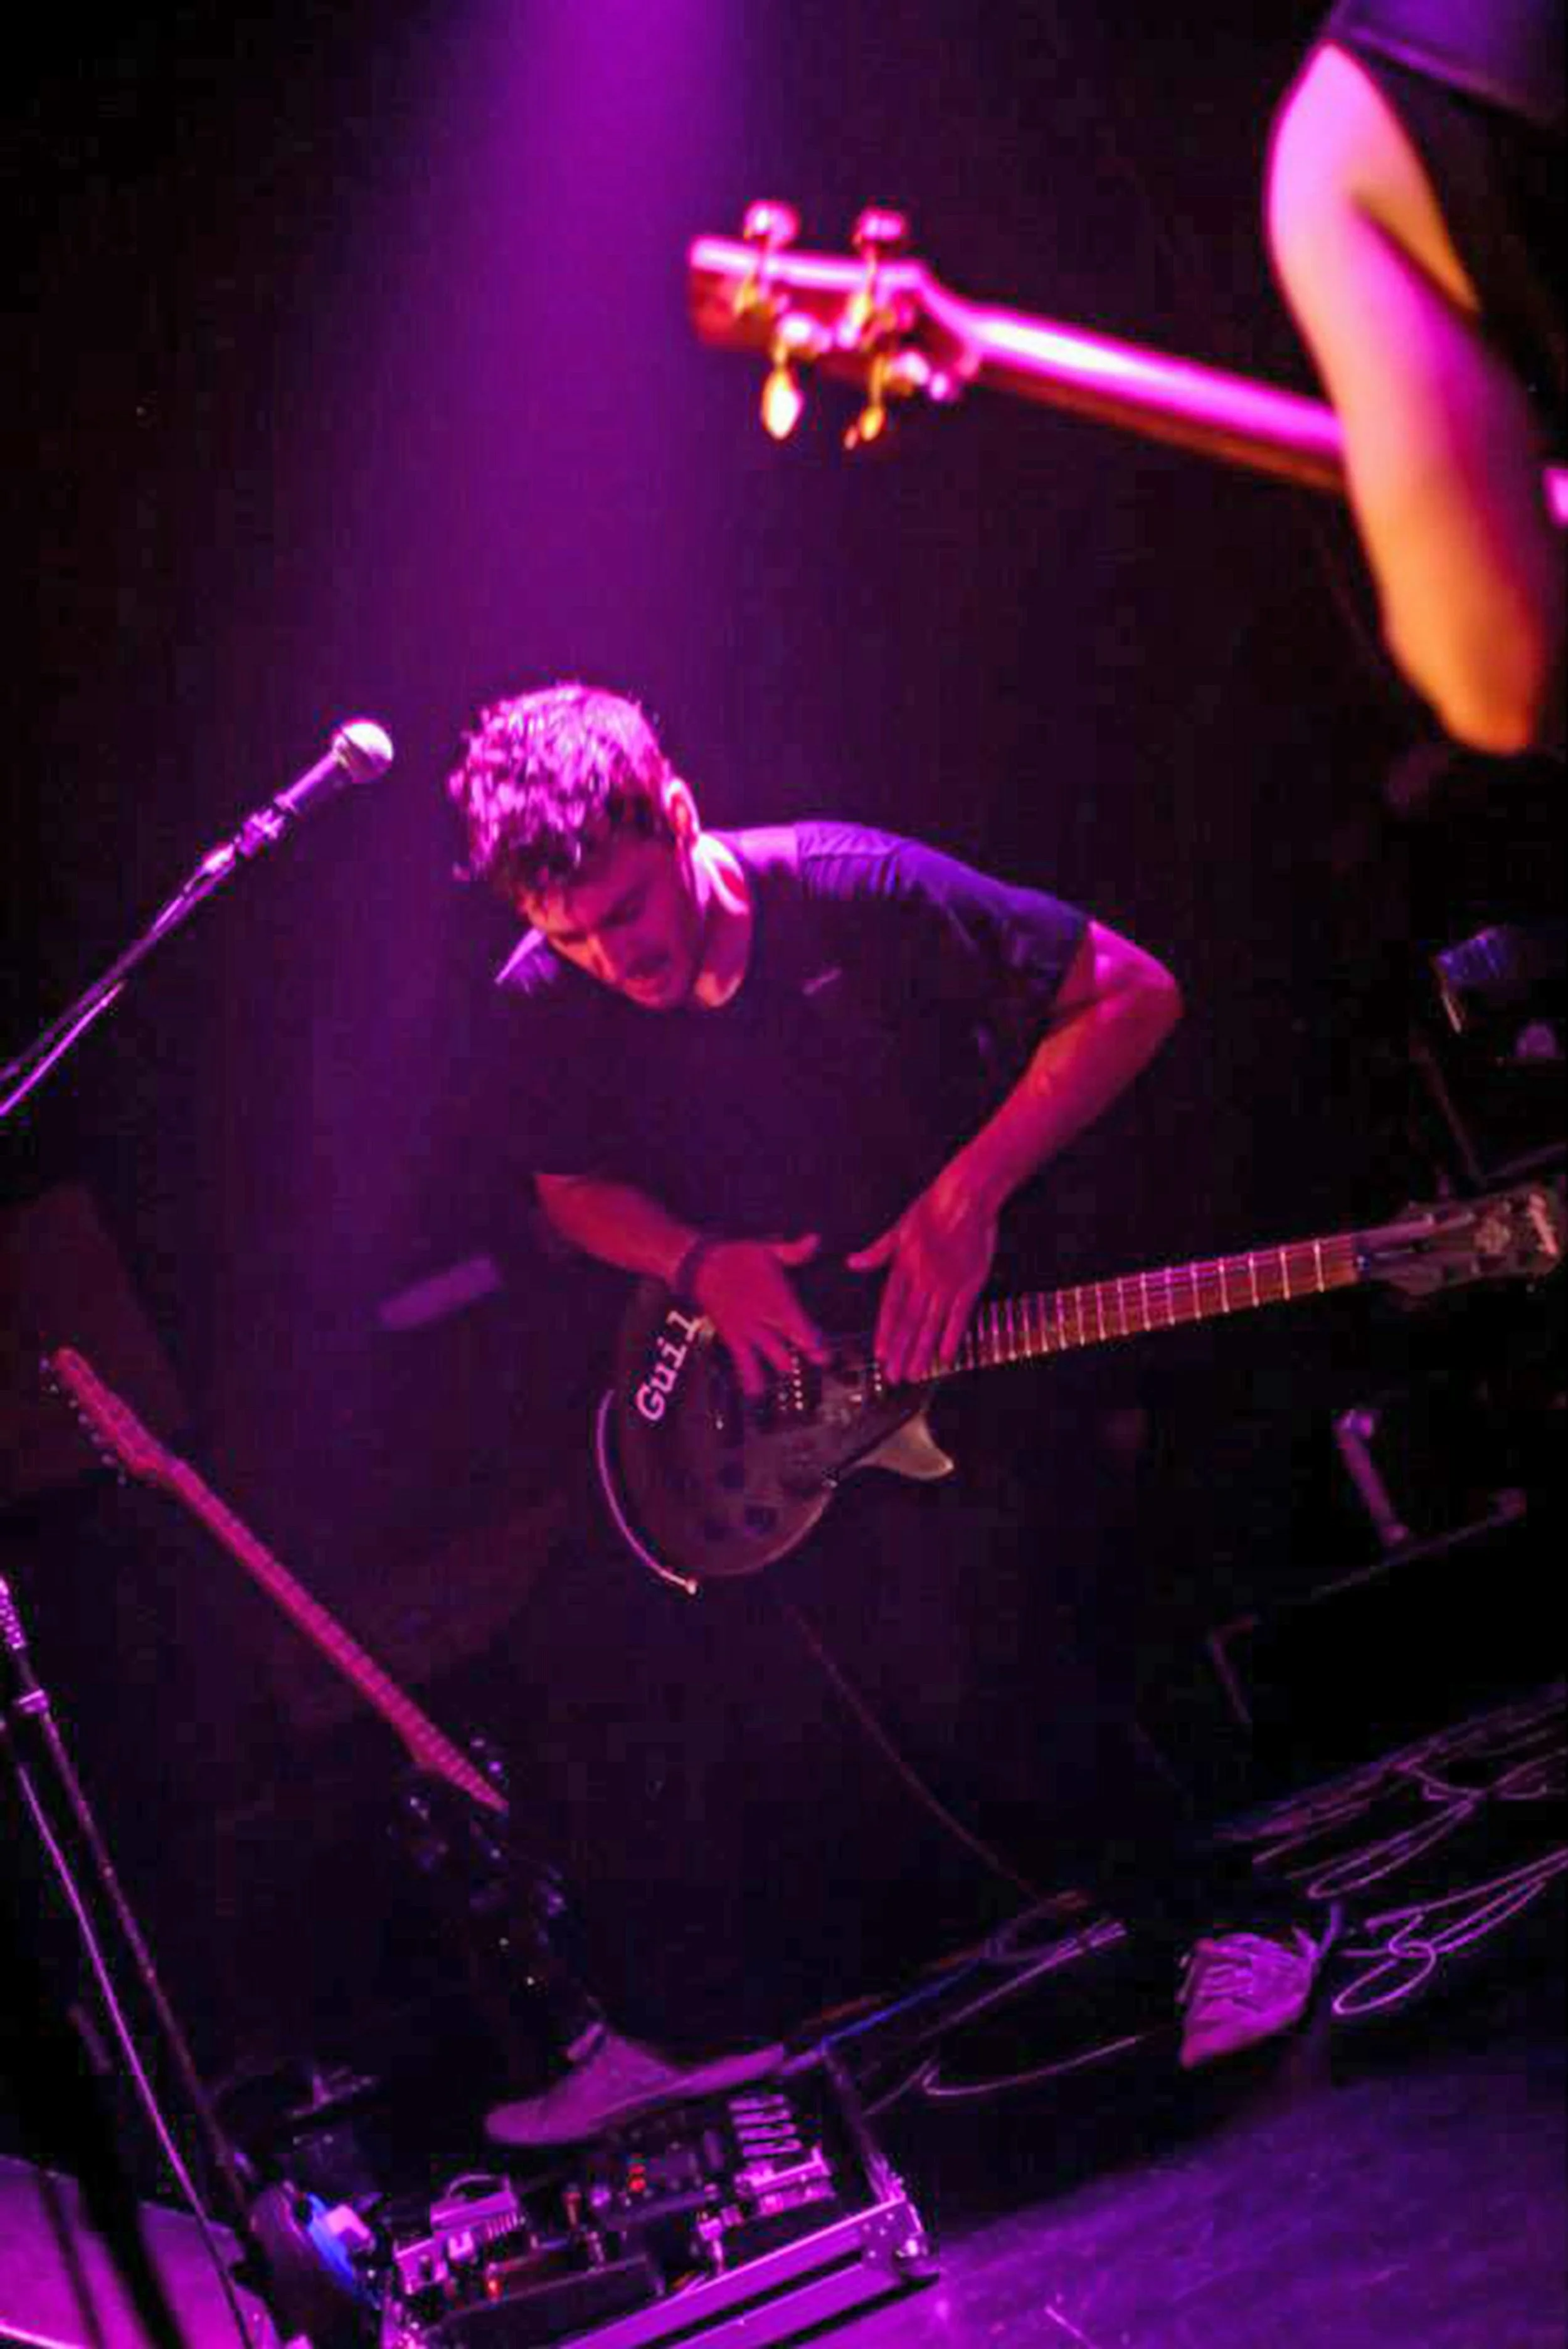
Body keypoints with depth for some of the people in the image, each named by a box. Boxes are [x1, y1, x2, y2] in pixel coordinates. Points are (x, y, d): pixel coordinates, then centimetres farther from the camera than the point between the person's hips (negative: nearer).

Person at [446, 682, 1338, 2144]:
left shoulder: (851, 894, -22)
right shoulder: (545, 1005, -10)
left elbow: (1131, 995, -16)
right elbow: (571, 1188, 9)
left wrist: (969, 1193, -23)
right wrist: (701, 1263, -12)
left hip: (946, 1331, -4)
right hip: (758, 1358, 4)